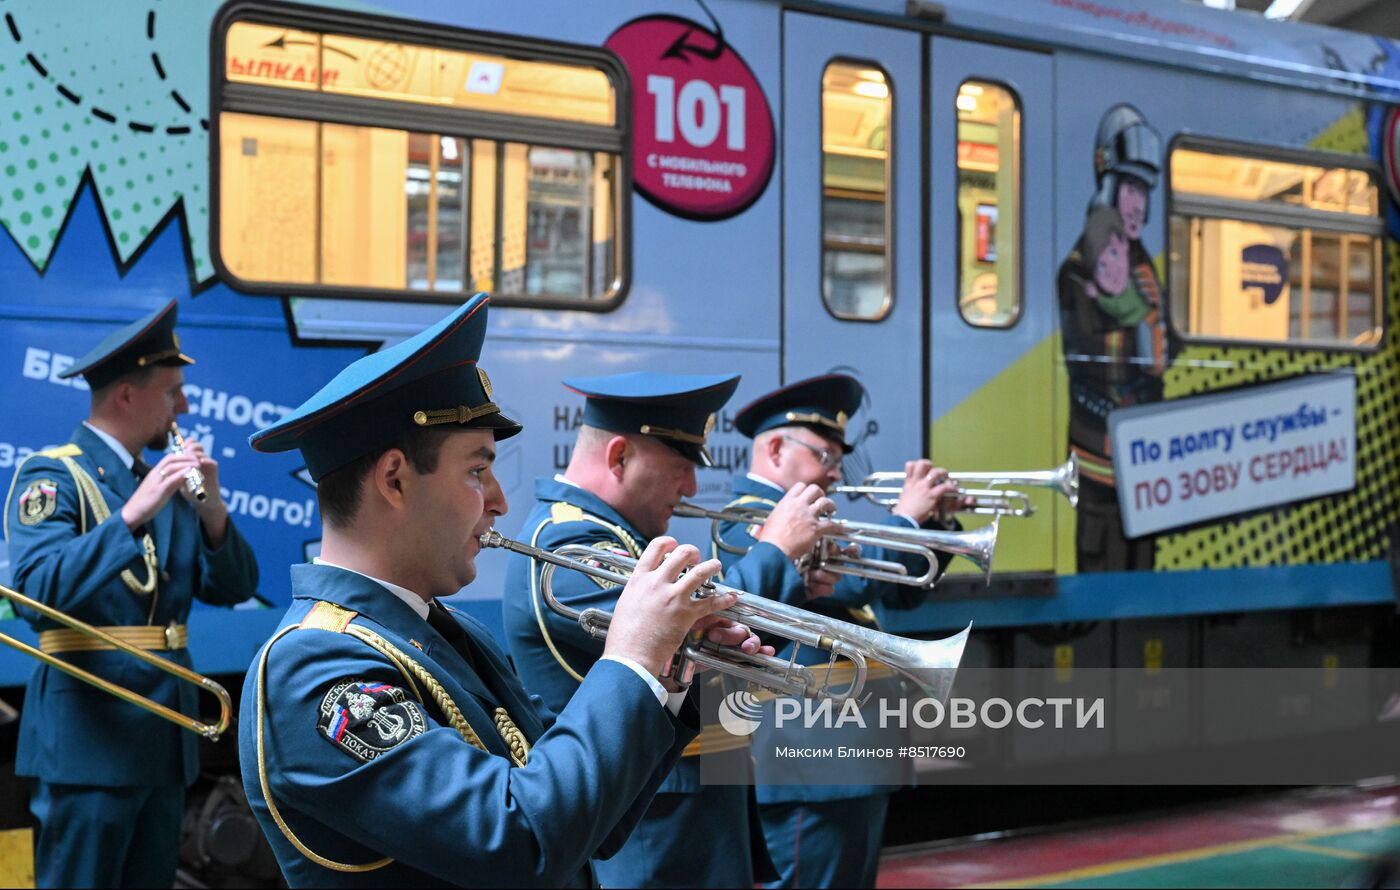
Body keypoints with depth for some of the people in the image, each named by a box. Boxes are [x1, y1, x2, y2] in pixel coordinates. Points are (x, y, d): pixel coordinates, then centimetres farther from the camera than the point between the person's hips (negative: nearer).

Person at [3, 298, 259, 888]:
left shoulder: (166, 483, 14)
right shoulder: (51, 477, -7)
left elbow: (232, 588, 9)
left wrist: (211, 509, -8)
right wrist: (133, 514, -29)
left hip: (166, 737, 7)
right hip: (89, 735, -7)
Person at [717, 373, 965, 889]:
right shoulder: (749, 522, -13)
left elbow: (901, 591, 22)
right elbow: (850, 584, -28)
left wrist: (938, 523, 8)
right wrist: (905, 515, -14)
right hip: (814, 770, -11)